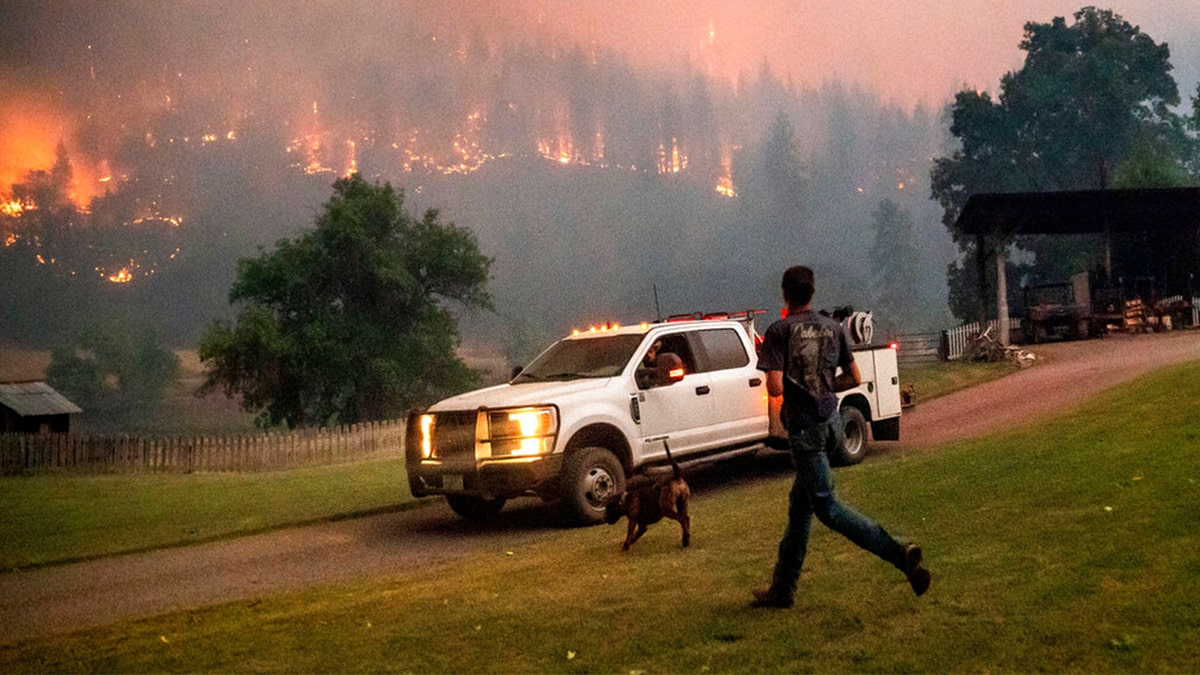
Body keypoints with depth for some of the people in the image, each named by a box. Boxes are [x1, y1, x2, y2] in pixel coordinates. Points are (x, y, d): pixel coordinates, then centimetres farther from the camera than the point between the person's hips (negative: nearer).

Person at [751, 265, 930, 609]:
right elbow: (854, 378, 11)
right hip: (830, 421, 7)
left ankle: (898, 552, -19)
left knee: (826, 506, -3)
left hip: (804, 425, -7)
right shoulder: (832, 328, 6)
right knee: (800, 503, 15)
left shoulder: (779, 331, -12)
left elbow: (775, 387, -19)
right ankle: (782, 589, 24)